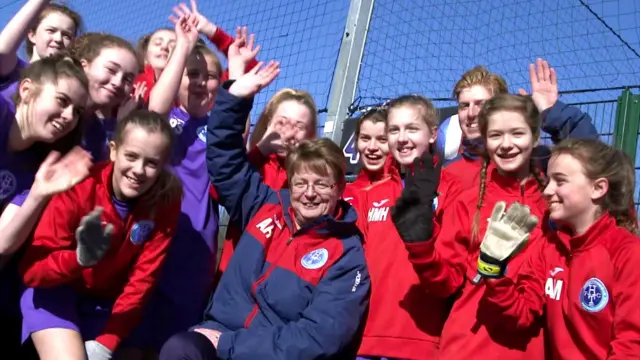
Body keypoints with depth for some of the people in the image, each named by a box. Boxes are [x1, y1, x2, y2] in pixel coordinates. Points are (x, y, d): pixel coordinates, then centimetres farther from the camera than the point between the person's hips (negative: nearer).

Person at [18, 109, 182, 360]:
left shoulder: (165, 201, -15)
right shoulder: (79, 188, -21)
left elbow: (142, 280, -12)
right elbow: (31, 270, -22)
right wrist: (80, 258, -41)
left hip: (109, 303, 3)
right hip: (55, 294, -3)